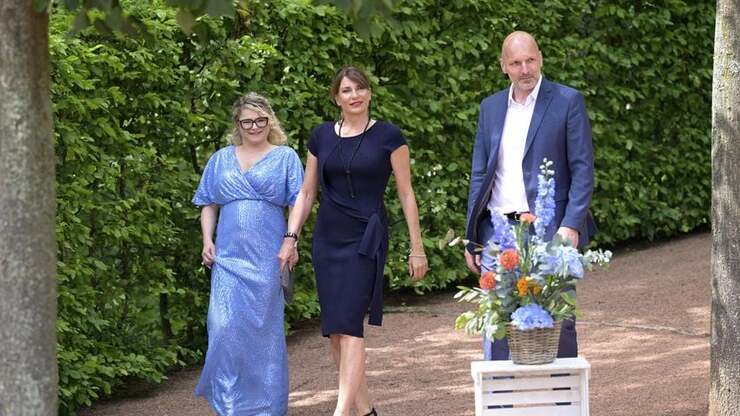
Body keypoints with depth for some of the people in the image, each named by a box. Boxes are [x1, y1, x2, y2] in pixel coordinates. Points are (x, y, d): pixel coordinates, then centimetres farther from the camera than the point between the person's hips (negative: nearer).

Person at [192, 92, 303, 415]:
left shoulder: (285, 157, 8)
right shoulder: (221, 160, 15)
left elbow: (297, 203, 3)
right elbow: (209, 205, 18)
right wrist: (207, 241, 3)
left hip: (267, 257, -2)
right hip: (229, 256, 2)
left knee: (264, 327, 1)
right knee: (226, 325, -7)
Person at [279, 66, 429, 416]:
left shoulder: (388, 136, -2)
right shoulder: (321, 137, 8)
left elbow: (406, 194, 1)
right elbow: (306, 193, 14)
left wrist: (417, 247, -1)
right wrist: (290, 238, 4)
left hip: (366, 239, -5)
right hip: (327, 239, 5)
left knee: (349, 325, -16)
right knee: (334, 331, 4)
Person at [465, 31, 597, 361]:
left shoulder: (567, 101, -1)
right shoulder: (490, 107, 14)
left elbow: (583, 170, -4)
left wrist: (571, 224, -15)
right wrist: (471, 239, 12)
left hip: (550, 233, -4)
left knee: (557, 322, 0)